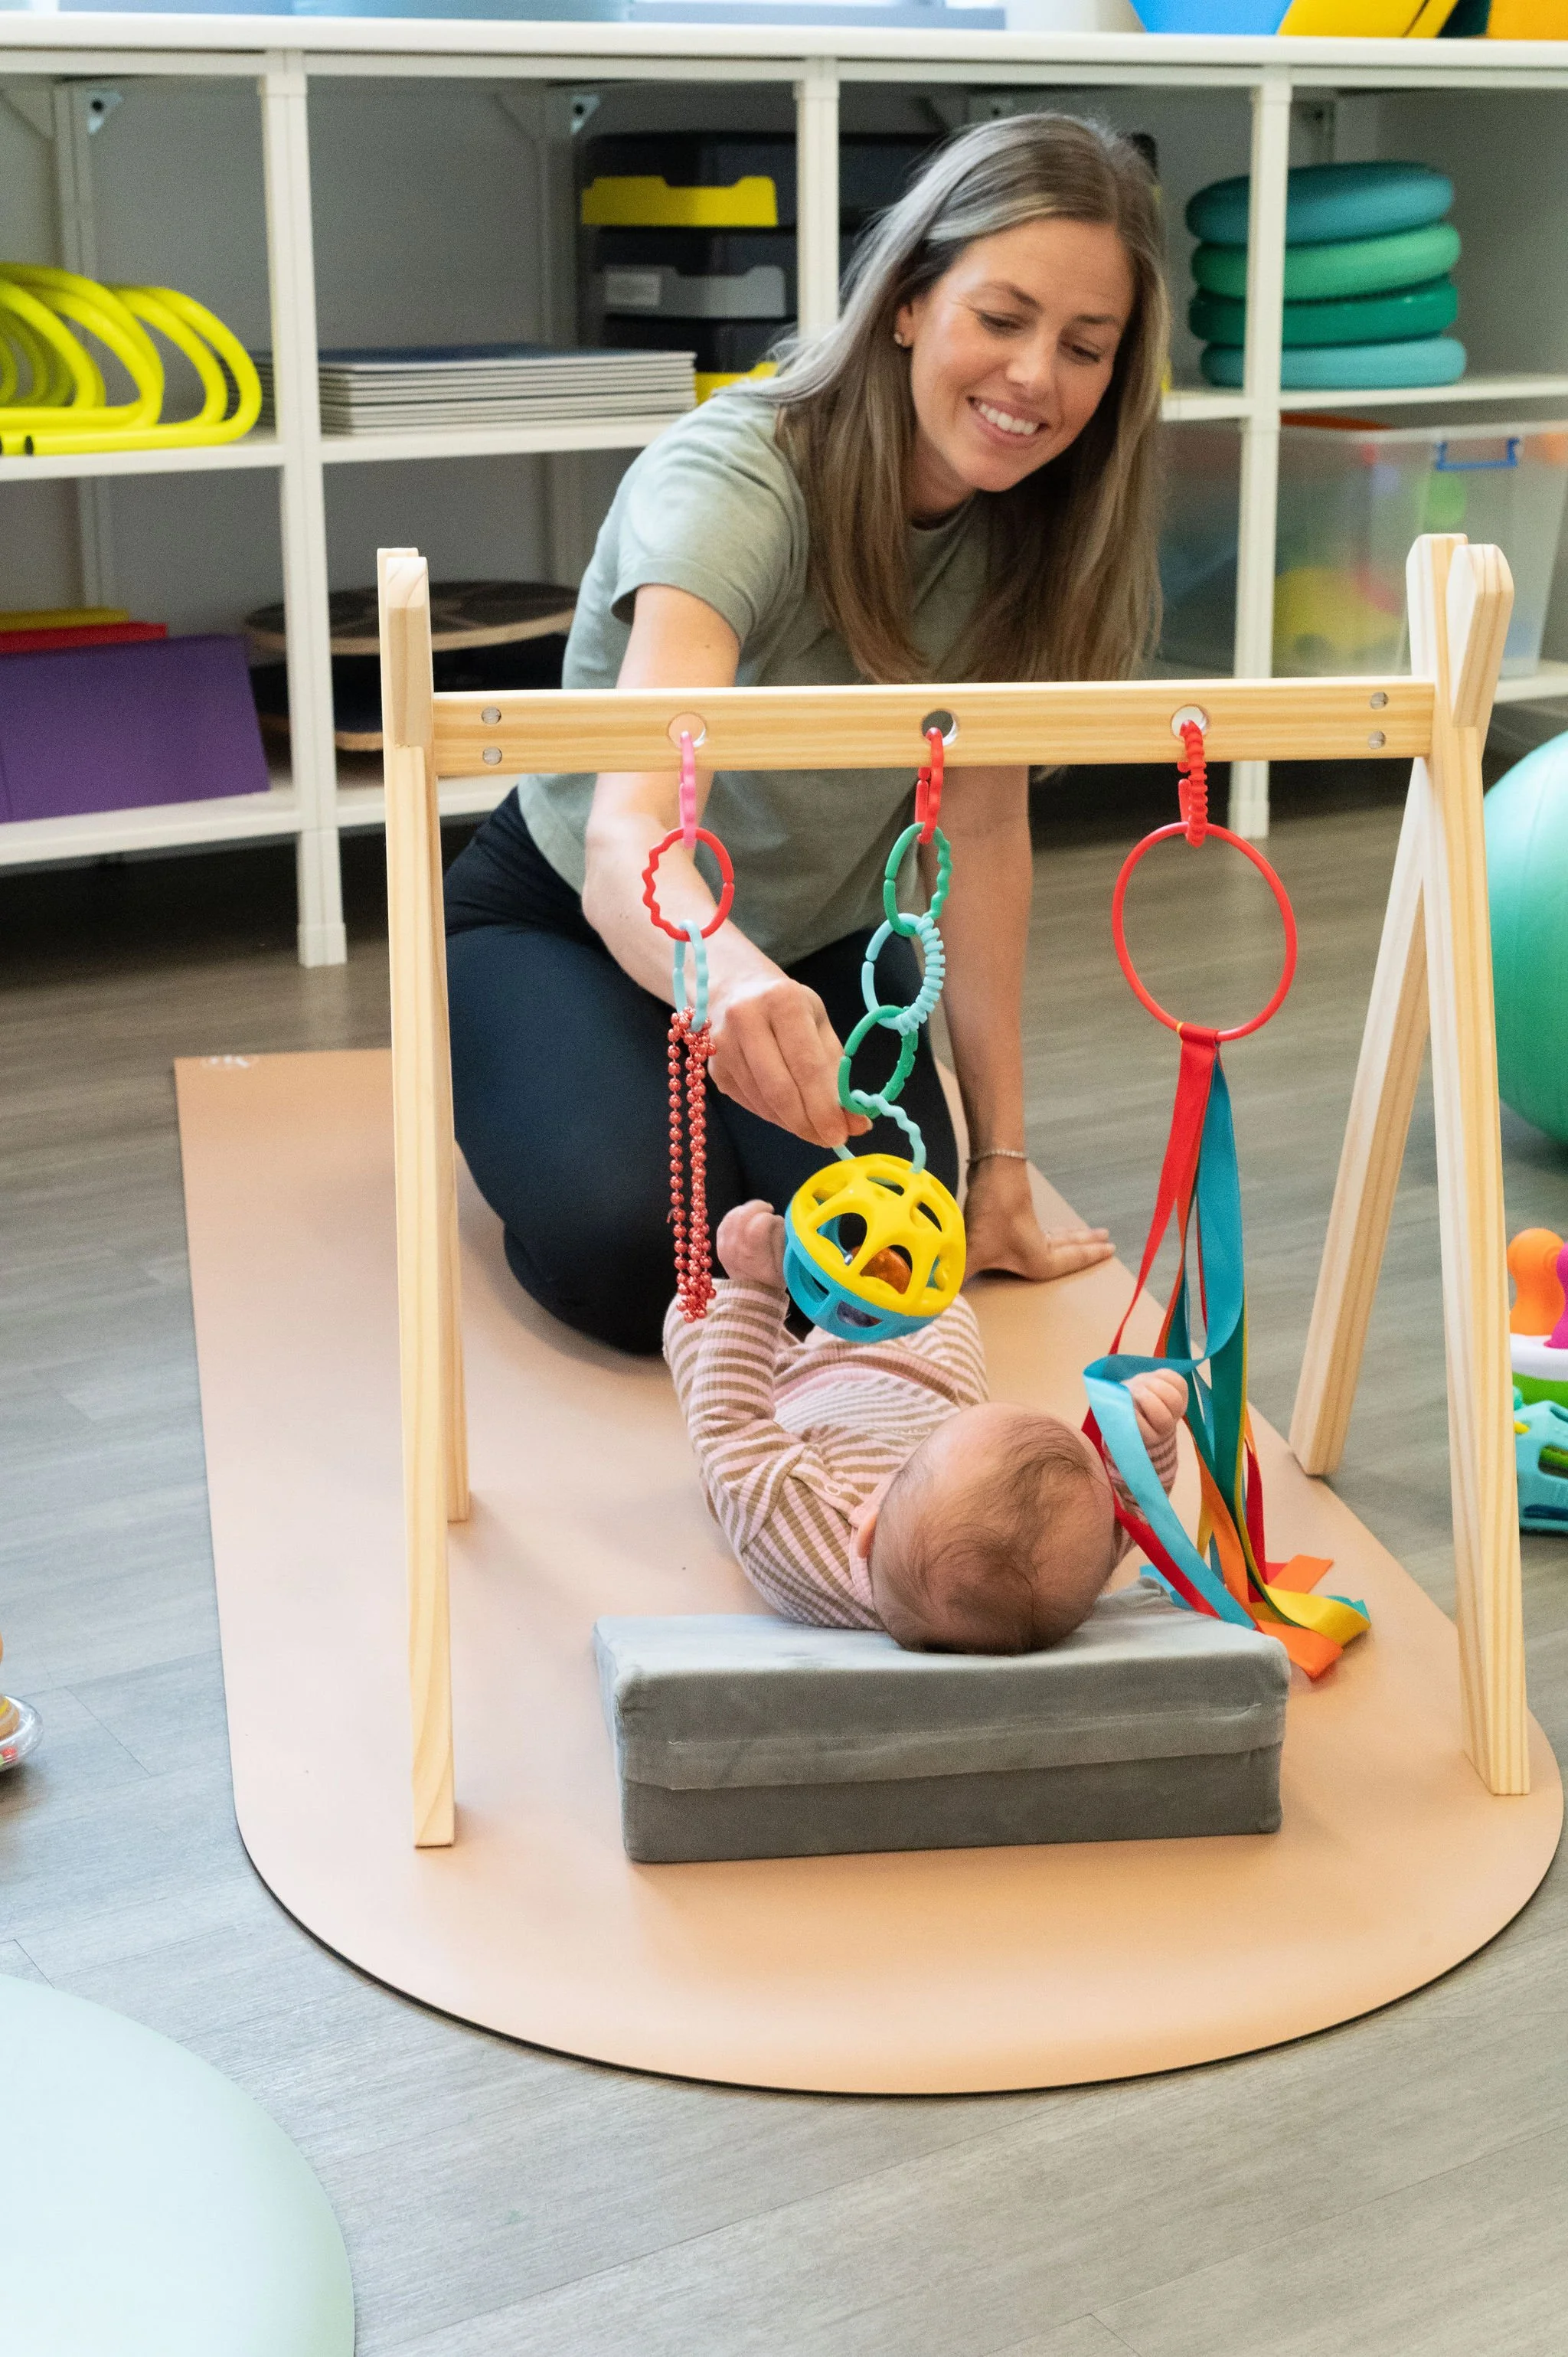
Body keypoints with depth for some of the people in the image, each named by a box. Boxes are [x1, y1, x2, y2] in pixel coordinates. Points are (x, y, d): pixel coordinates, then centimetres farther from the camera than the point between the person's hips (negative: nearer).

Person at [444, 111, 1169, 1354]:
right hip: (569, 919, -4)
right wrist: (732, 979, -69)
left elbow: (983, 830, -10)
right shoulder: (731, 481, -32)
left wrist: (1000, 1156, -14)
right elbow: (628, 842, -46)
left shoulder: (1029, 519, -14)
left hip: (812, 944, 4)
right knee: (640, 1254, -29)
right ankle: (560, 1096, 8)